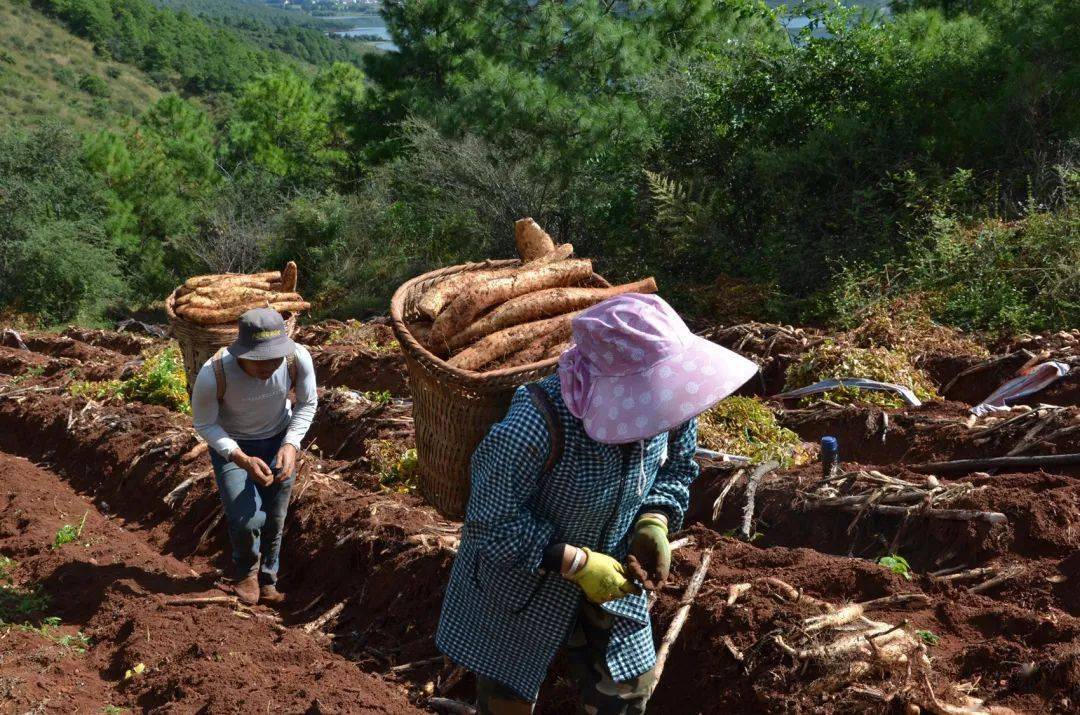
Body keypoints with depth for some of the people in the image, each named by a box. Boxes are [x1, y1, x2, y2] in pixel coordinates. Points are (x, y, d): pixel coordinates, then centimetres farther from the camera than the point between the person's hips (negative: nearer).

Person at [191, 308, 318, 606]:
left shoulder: (298, 358, -28)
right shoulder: (213, 374, -35)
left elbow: (307, 403, -7)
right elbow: (204, 424, -16)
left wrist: (291, 445, -21)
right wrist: (242, 460, -29)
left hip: (278, 439, 2)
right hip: (231, 445, -2)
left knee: (274, 520, 9)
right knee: (247, 519, -16)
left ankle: (267, 581, 38)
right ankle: (245, 571, 19)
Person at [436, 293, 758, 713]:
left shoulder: (667, 401, -20)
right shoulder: (535, 427, -38)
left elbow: (676, 467, 1)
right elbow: (491, 526, -28)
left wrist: (654, 523, -17)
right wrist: (578, 564, -29)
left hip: (607, 576, 5)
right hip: (520, 587, -4)